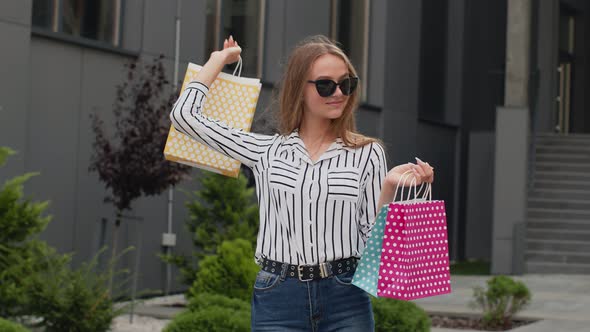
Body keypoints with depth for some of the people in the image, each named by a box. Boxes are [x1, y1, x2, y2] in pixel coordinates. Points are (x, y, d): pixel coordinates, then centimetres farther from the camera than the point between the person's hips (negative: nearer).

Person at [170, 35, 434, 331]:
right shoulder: (267, 151, 7)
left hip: (345, 299, -1)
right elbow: (185, 115, 8)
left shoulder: (367, 153, 4)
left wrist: (389, 187, -13)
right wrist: (220, 59, 19)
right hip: (277, 299, 1)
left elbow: (374, 238, 3)